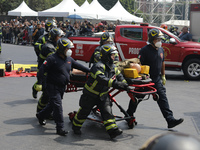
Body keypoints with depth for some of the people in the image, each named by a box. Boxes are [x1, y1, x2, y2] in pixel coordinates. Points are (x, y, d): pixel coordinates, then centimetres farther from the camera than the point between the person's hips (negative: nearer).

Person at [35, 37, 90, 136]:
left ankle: (41, 116, 42)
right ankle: (60, 128, -6)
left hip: (62, 87, 8)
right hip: (53, 86, -8)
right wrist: (39, 83, -21)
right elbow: (42, 70, -17)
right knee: (57, 106, -10)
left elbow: (78, 66, 19)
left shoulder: (69, 59, 8)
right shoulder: (53, 59, -17)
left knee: (53, 104, 18)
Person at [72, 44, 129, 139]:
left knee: (107, 111, -6)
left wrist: (125, 85, 3)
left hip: (103, 94, 6)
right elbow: (101, 79, -44)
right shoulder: (99, 66, -27)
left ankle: (112, 130, -11)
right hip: (91, 94, -6)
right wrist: (115, 83, -52)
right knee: (84, 111, 8)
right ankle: (76, 126, 30)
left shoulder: (113, 67, 2)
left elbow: (119, 76, 16)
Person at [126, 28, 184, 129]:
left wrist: (163, 76, 20)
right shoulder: (145, 50, -16)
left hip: (156, 79, 6)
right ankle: (129, 115, 30)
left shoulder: (161, 50, 7)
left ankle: (170, 120, -6)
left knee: (163, 98, -3)